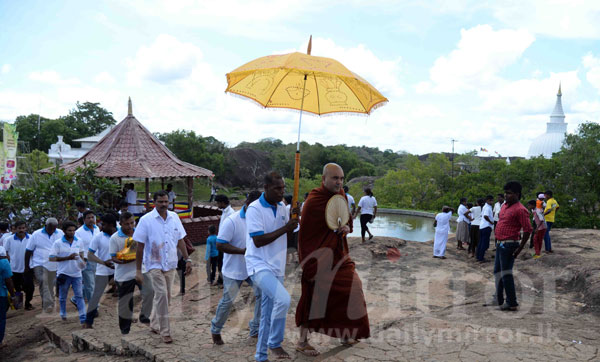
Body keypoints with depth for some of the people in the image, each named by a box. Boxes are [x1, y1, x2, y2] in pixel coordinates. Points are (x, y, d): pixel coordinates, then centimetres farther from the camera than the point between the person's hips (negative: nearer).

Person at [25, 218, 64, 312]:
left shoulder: (61, 234, 2)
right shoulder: (36, 234, -2)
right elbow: (28, 251, 3)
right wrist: (26, 266, 4)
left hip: (54, 265, 2)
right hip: (39, 264, -2)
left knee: (51, 286, 10)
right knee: (43, 282, -20)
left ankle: (49, 305, 23)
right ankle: (48, 304, -23)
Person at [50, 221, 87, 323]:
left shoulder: (79, 242, 2)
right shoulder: (58, 243, -7)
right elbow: (51, 258, -10)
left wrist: (83, 262, -3)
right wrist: (68, 258, -18)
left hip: (76, 273, 1)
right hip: (63, 273, -1)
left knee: (79, 295, -3)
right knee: (62, 296, 15)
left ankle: (83, 317, -5)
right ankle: (63, 314, 35)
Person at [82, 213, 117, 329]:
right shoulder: (98, 237, -7)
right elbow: (90, 255, -10)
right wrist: (104, 262, -25)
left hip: (118, 270, 2)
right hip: (103, 271, -2)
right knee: (96, 296, -2)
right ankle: (88, 321, 10)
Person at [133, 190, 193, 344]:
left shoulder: (174, 217, 3)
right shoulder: (146, 220, -9)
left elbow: (180, 240, 10)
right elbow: (140, 247, -8)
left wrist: (187, 259, 4)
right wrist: (138, 271, -9)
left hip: (171, 264, 5)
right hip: (155, 264, -5)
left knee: (166, 296, 13)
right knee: (162, 295, -13)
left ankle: (154, 324, 33)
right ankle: (164, 331, -2)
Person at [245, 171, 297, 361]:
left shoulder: (282, 208, 8)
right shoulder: (254, 209, -13)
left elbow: (287, 236, 14)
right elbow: (258, 240, -20)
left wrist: (293, 219, -4)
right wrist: (285, 228, -20)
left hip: (277, 267, 7)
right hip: (259, 266, -7)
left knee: (268, 315, 12)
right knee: (283, 299, -27)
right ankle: (275, 343, -6)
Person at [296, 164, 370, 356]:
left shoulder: (340, 195, 3)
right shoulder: (313, 202, -20)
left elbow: (348, 220, 17)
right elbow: (305, 236, -18)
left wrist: (347, 228, -8)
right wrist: (311, 267, -21)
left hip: (338, 255, 8)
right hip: (320, 259, -8)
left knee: (352, 290, 12)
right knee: (313, 298, -2)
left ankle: (346, 335, 31)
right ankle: (302, 341, 16)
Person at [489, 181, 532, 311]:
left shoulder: (520, 210, -16)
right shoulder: (504, 206, 13)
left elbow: (528, 230, -19)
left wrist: (520, 249, -17)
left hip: (509, 245, -10)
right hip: (501, 244, 10)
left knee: (506, 273, -4)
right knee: (497, 271, 18)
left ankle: (512, 303, 6)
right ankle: (499, 300, 31)